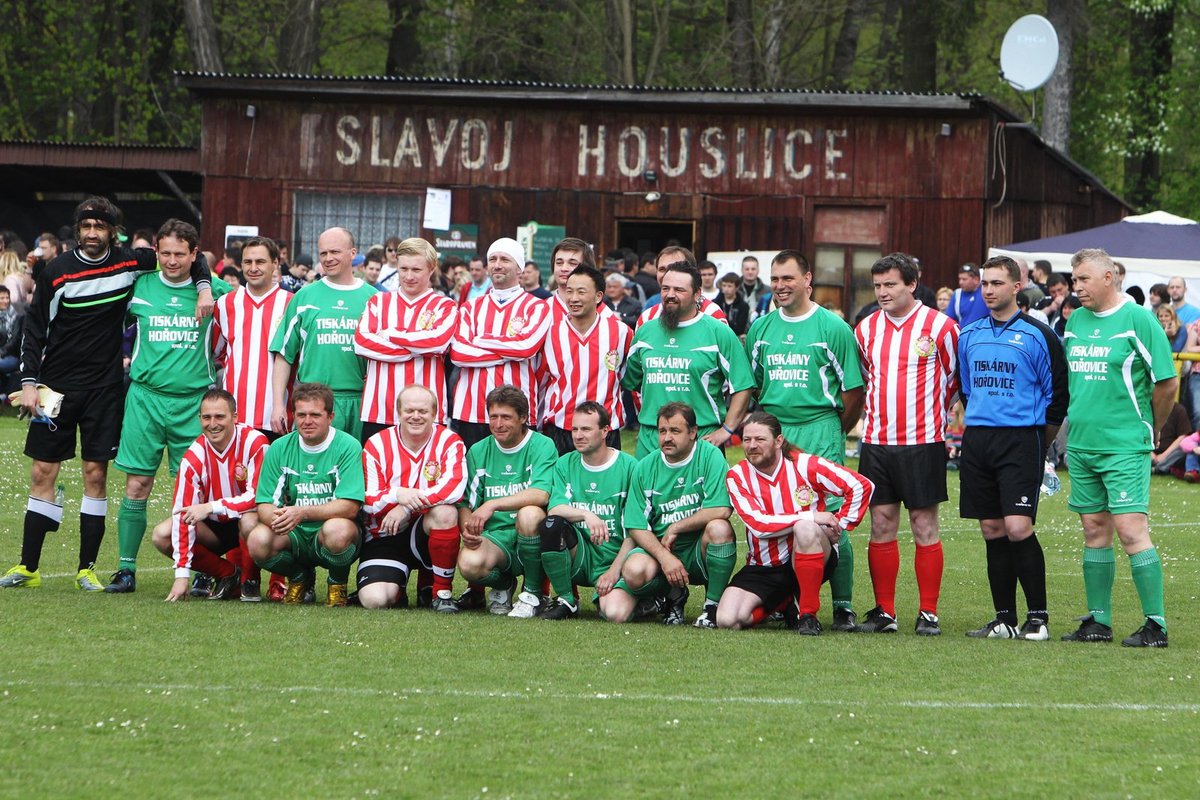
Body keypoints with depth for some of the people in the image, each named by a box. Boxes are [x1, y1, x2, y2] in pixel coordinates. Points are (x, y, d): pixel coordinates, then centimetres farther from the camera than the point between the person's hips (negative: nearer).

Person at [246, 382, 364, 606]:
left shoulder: (347, 447, -9)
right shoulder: (280, 448, 3)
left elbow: (350, 507, -19)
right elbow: (264, 505, -2)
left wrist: (303, 513, -32)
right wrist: (275, 518, -27)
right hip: (296, 537, 3)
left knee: (337, 529, -39)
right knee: (258, 540, -28)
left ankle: (338, 584, -3)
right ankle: (299, 577, 8)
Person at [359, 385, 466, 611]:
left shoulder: (448, 442, -4)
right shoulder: (377, 445, -1)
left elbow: (455, 487, -22)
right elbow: (366, 501, -7)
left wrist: (407, 507, -28)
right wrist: (397, 495, -29)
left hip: (428, 532, 0)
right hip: (385, 537, 1)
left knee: (445, 512, -36)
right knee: (374, 600, -24)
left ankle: (442, 591, -16)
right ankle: (396, 589, 18)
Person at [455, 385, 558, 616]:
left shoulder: (542, 446, -4)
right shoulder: (478, 452, 10)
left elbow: (541, 494, -21)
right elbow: (465, 503, 8)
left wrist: (493, 505, -29)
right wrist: (467, 529, -16)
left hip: (532, 536, -2)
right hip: (495, 536, 3)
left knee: (529, 513, -38)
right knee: (469, 563, -32)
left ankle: (533, 594, -14)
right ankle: (502, 585, 9)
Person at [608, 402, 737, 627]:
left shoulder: (709, 456, -7)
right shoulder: (645, 468, 2)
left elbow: (722, 510, -19)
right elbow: (637, 526, 0)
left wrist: (675, 528, -12)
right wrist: (664, 557, -17)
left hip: (700, 552, -2)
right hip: (657, 548, 2)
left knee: (719, 528, -35)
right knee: (634, 571, -32)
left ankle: (713, 603, -12)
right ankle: (673, 595, 5)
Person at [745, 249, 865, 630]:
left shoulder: (832, 328, -1)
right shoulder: (761, 328, 13)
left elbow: (853, 390, 0)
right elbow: (751, 384, 21)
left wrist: (833, 431, 4)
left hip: (820, 433, -5)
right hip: (771, 432, 5)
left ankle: (843, 604, -4)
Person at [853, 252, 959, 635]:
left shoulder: (940, 326, -3)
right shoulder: (866, 329, 9)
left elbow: (954, 381, 7)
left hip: (923, 443, -4)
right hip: (877, 442, 4)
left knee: (924, 525, -2)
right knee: (881, 525, 4)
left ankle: (928, 614, 2)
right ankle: (884, 612, 9)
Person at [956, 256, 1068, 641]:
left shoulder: (1038, 335, -4)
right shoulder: (969, 336, 12)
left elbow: (1058, 394, -1)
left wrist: (1039, 443, 2)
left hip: (1022, 439, -6)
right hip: (977, 442, 6)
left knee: (1018, 527, -14)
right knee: (992, 530, 5)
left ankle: (1038, 617, -6)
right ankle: (1005, 619, 10)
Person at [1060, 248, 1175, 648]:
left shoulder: (1137, 320, -8)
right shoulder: (1075, 321, 10)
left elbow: (1167, 382, -6)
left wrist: (1149, 429, 4)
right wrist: (1078, 422, 16)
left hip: (1124, 446, -6)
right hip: (1080, 445, 6)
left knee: (1131, 530, -12)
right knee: (1095, 532, 9)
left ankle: (1155, 624, -9)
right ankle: (1098, 621, 15)